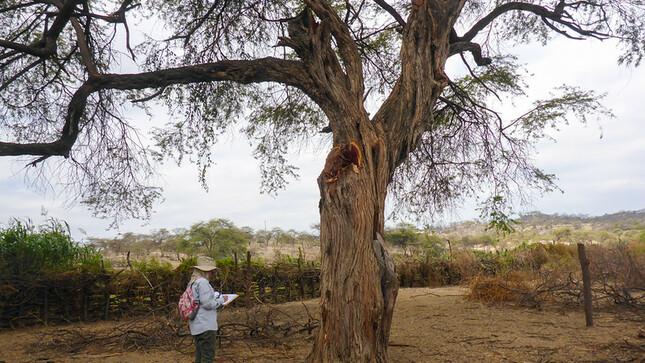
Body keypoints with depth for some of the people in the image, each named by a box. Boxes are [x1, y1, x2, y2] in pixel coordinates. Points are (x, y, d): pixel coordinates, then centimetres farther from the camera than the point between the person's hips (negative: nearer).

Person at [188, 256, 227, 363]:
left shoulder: (193, 282, 15)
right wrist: (221, 300, -4)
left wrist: (215, 297, 15)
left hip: (196, 326, 10)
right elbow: (207, 304, -19)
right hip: (206, 326, -10)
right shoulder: (202, 282, -15)